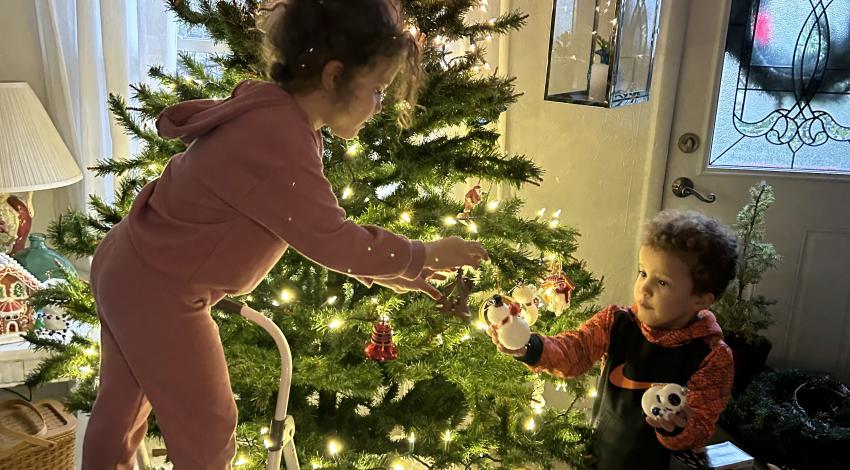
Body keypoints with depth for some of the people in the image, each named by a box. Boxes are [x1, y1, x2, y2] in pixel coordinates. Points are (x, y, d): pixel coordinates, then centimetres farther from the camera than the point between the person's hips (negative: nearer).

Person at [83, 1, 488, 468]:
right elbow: (332, 240, -25)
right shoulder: (276, 140, -32)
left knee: (121, 407, 27)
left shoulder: (276, 114, 0)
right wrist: (427, 255, -11)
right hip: (157, 293, -9)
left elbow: (317, 226, 5)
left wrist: (386, 270, 3)